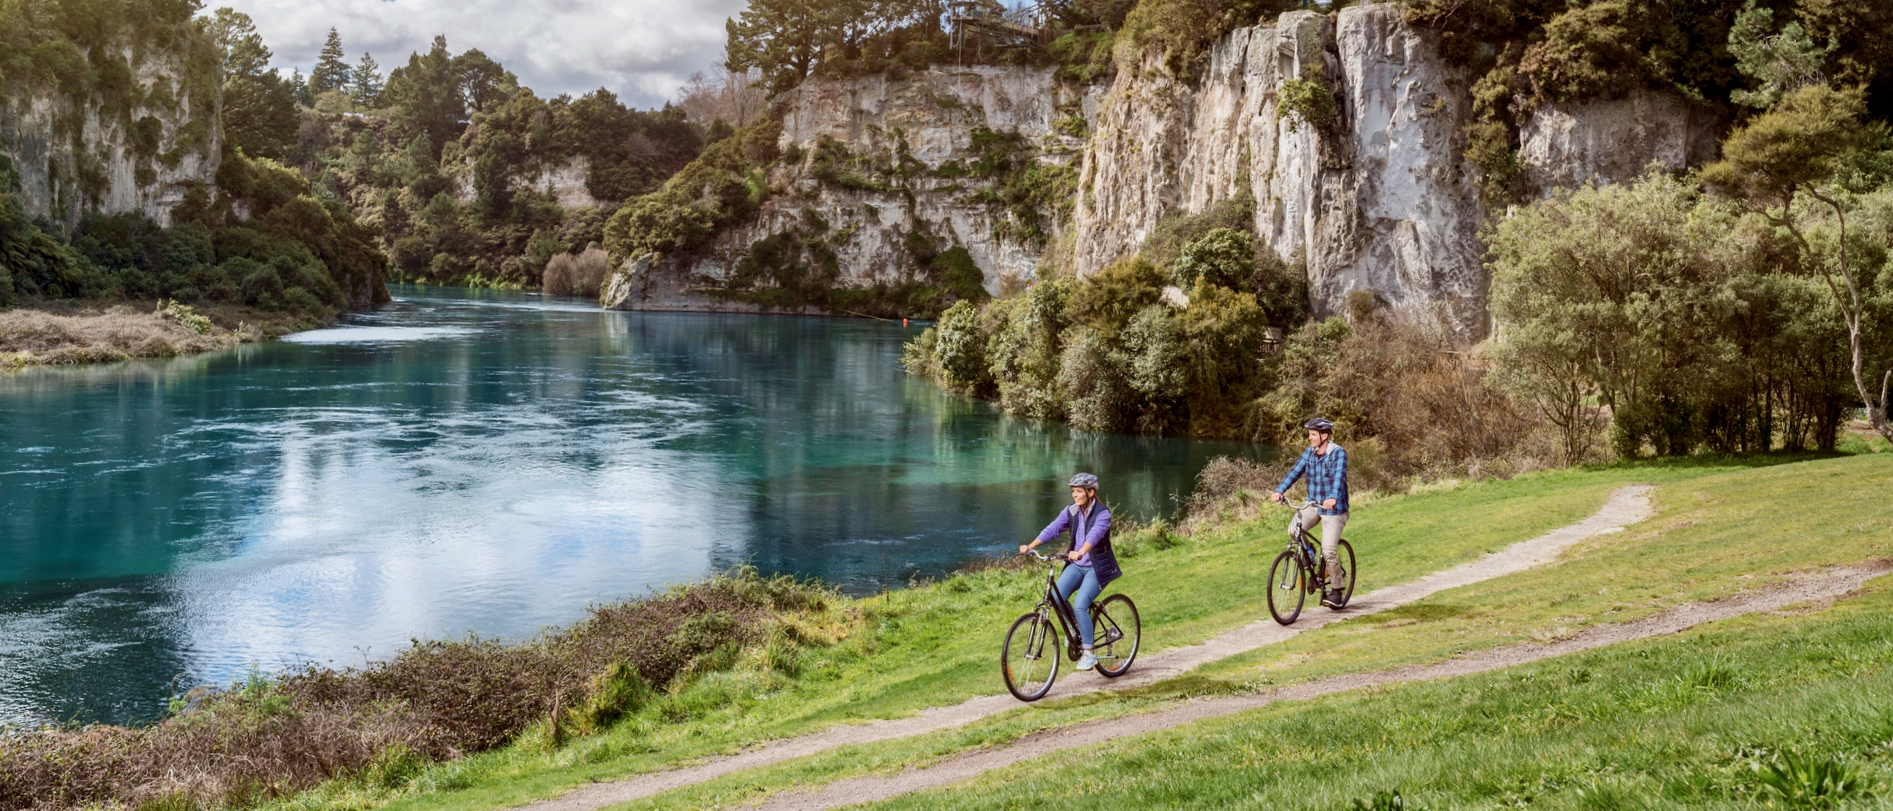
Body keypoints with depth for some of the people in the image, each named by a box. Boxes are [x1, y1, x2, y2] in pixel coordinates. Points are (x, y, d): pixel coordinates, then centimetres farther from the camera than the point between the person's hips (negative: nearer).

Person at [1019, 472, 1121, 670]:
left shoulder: (1102, 514, -14)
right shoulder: (1071, 511, 2)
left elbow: (1094, 535, -33)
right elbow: (1052, 529, -9)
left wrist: (1080, 552, -51)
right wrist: (1030, 546, -23)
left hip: (1097, 567, -5)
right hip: (1076, 565, 5)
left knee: (1080, 605, -22)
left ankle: (1089, 654, -9)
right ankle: (1075, 628, 11)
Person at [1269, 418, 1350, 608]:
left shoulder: (1338, 453, -14)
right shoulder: (1309, 453, 3)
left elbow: (1339, 477, -29)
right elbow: (1295, 472, -7)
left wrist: (1333, 498, -47)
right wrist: (1279, 491, -22)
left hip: (1333, 507, -5)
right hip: (1313, 505, 5)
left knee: (1328, 551, -10)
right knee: (1293, 530, -20)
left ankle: (1337, 589, 9)